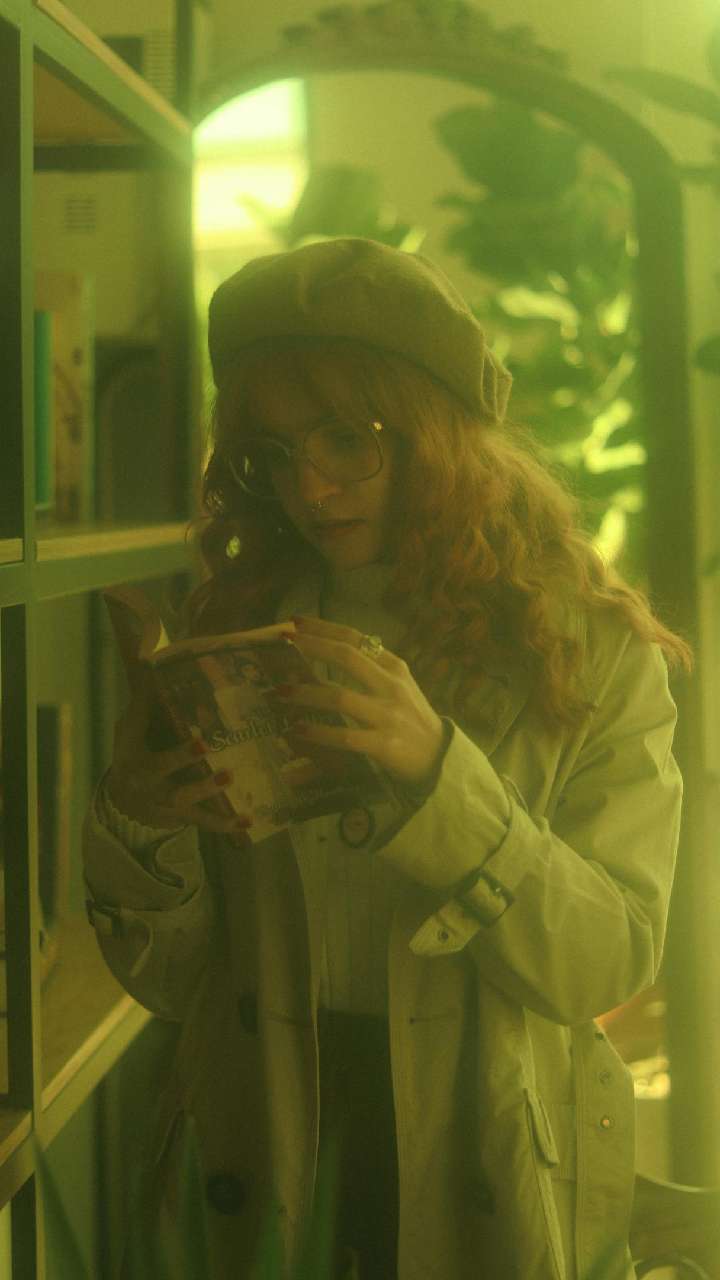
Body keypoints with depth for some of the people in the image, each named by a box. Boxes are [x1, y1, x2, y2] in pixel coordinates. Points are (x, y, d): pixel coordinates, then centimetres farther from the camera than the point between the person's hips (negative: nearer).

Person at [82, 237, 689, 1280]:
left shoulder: (592, 653, -7)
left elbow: (606, 964, -16)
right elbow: (179, 981, 0)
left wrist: (435, 769, -30)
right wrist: (135, 831, -21)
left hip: (492, 1186, -2)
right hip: (272, 1177, 2)